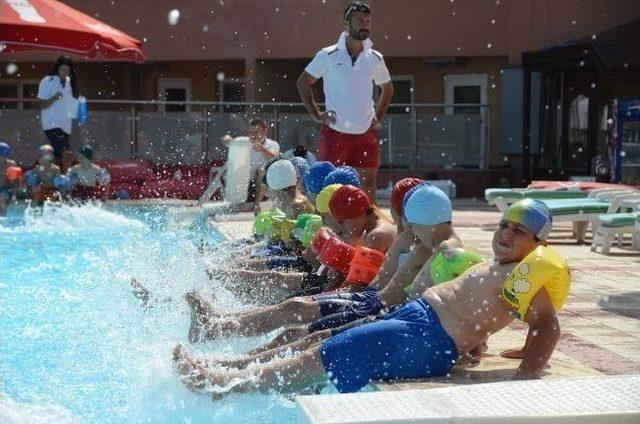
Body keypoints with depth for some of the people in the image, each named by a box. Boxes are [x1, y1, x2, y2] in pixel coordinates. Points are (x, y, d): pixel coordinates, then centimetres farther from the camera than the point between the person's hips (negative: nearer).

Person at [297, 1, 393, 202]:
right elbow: (303, 82, 6)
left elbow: (387, 88, 24)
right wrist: (316, 115, -1)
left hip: (366, 134, 3)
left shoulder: (375, 58, 7)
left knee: (369, 184, 3)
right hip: (334, 133, -3)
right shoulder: (328, 55, -3)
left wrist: (378, 116, 11)